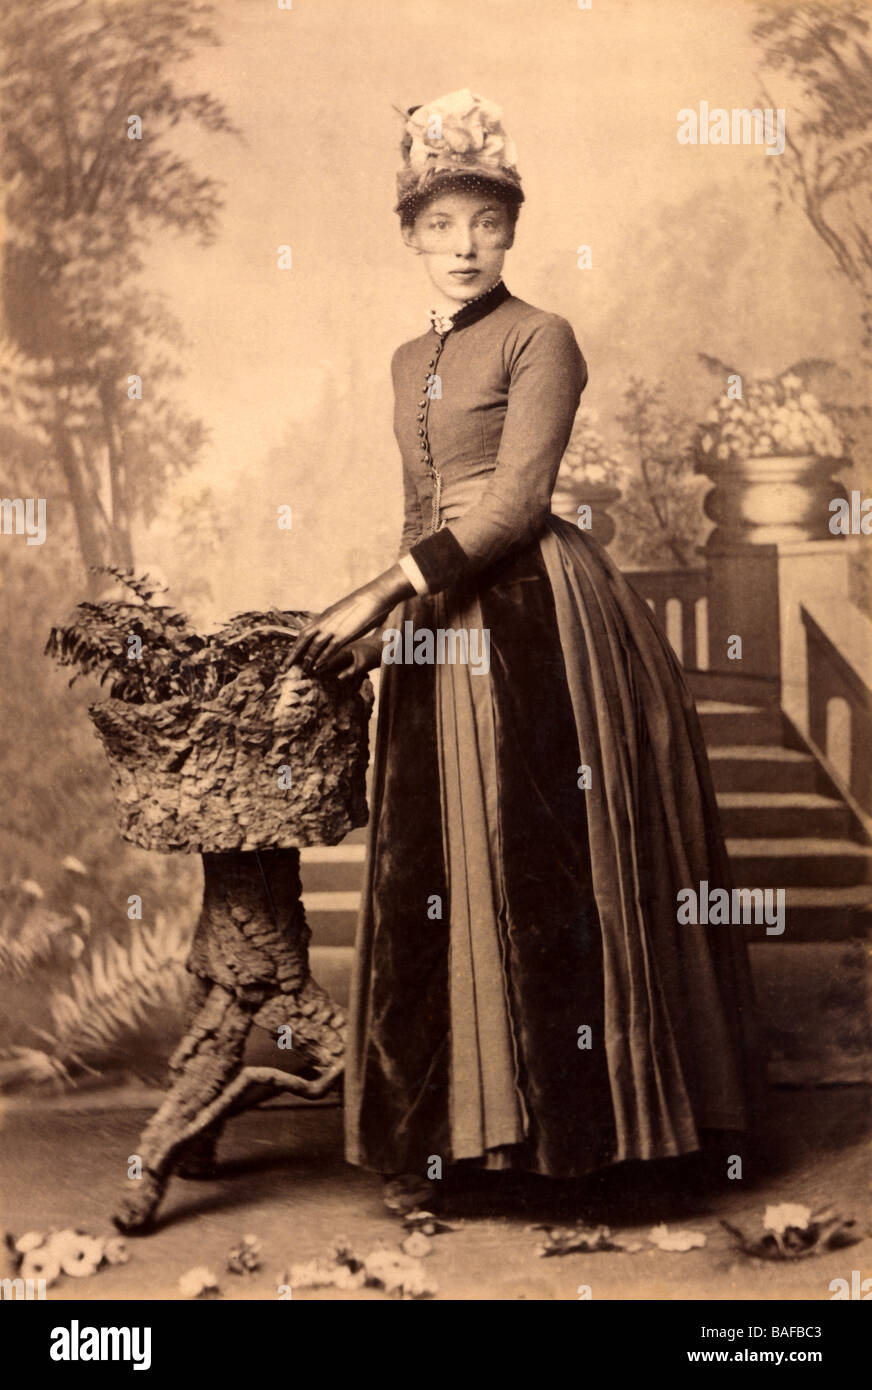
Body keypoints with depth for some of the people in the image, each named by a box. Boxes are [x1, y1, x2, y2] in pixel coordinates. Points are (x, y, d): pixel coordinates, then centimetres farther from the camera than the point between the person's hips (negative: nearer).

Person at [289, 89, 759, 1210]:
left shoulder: (539, 338, -5)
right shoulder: (410, 361, 17)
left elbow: (516, 501, -14)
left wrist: (381, 595, -18)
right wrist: (381, 629, 18)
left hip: (536, 622, -7)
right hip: (440, 630, 7)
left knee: (543, 859, -4)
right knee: (438, 868, 8)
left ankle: (569, 1107, 9)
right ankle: (471, 1109, 21)